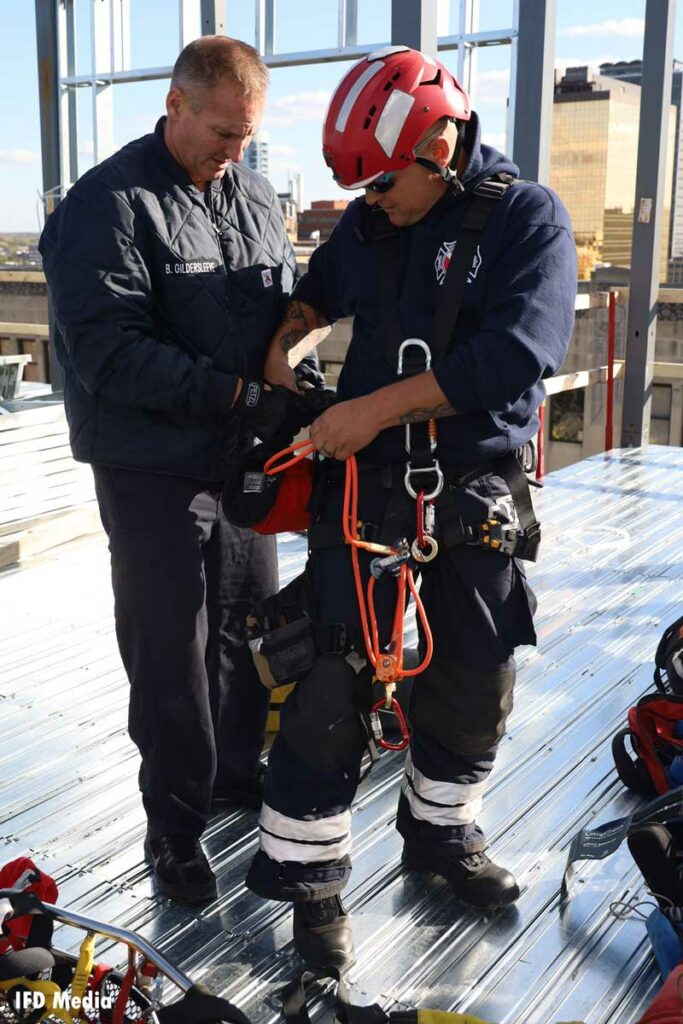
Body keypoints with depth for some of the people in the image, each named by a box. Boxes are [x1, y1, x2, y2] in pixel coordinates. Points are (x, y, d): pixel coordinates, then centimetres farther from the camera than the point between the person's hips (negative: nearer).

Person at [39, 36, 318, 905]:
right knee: (171, 654, 4)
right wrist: (242, 393, -25)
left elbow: (290, 302, 16)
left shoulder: (255, 199, 8)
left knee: (250, 627, 17)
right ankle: (174, 820, 22)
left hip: (243, 461, 6)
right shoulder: (108, 205, -13)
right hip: (154, 473, -6)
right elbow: (111, 355, -21)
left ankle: (238, 770, 39)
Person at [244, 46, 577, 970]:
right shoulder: (369, 223, 6)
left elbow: (517, 355, -21)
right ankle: (307, 873, 13)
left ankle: (441, 833, 38)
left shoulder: (528, 217, -7)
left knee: (472, 686, 12)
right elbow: (320, 289, 26)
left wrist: (378, 408, -23)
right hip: (363, 482, 1)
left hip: (475, 493, -1)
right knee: (331, 684, -4)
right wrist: (281, 347, 6)